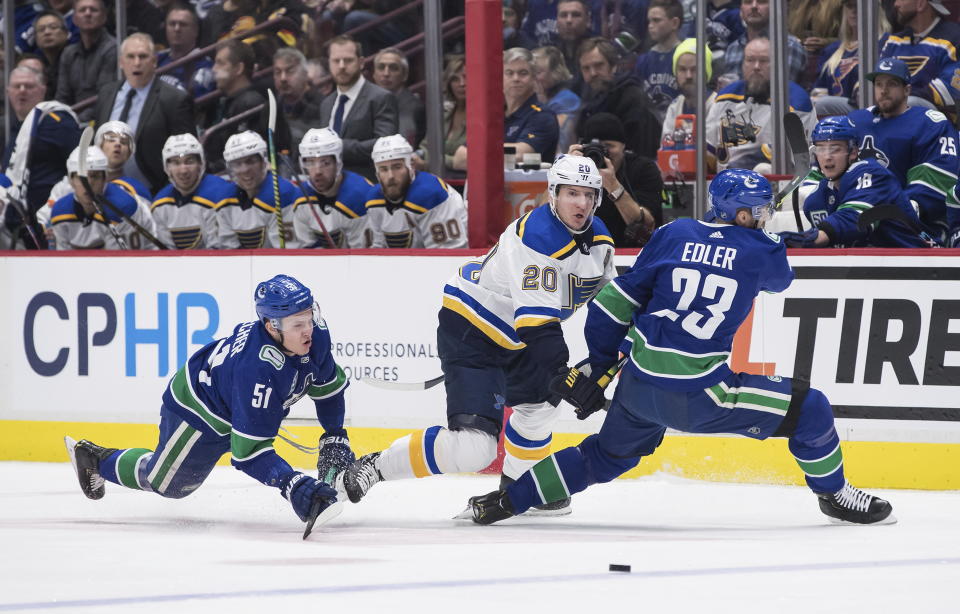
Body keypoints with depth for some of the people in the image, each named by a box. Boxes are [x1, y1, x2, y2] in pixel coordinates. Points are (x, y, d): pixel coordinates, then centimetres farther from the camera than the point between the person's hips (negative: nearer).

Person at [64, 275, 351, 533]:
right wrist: (291, 484, -51)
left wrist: (335, 437, -2)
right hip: (199, 407, -7)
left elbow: (329, 383, -1)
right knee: (165, 482, 12)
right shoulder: (258, 369, -46)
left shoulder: (314, 333, -24)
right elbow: (248, 449, -42)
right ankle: (94, 458, 36)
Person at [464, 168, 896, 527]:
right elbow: (781, 278, 26)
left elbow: (617, 300, 10)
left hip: (639, 384, 5)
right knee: (808, 409, 8)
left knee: (608, 455, 31)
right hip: (699, 393, -5)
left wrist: (598, 365, 20)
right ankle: (835, 495, 23)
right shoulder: (761, 252, 0)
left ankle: (507, 499, 32)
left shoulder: (675, 234, 8)